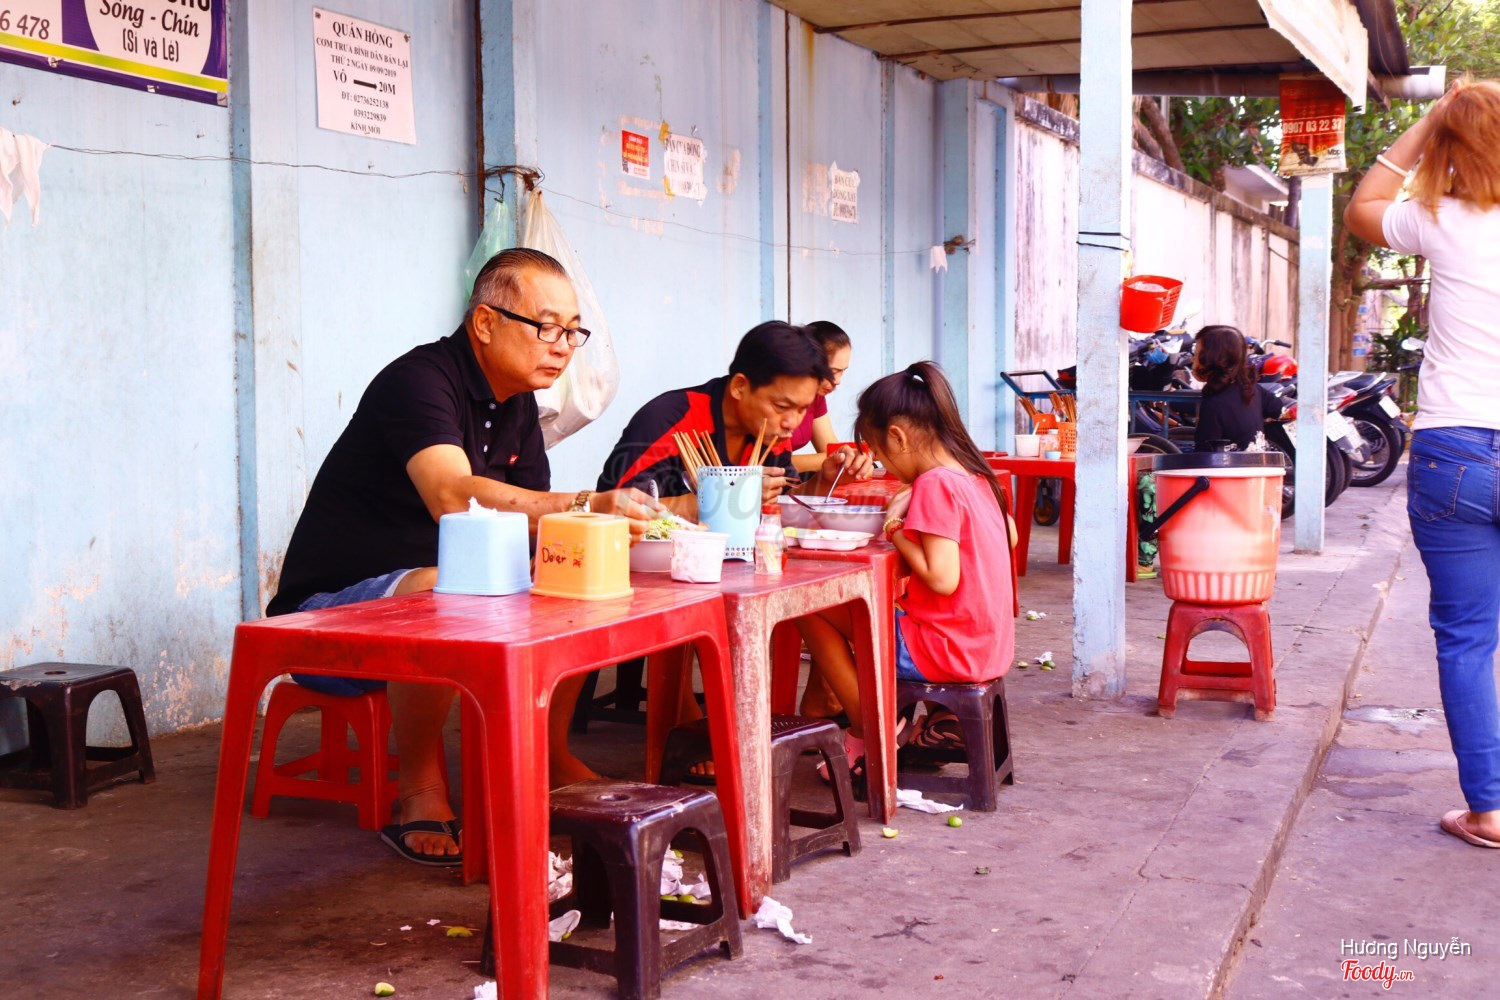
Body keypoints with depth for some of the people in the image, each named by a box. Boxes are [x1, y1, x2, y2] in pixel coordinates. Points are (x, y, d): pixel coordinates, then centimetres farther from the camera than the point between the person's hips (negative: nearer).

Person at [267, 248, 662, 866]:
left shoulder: (517, 405, 8)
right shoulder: (420, 379, -21)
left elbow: (536, 521, 4)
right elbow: (454, 497, -40)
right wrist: (584, 508, -51)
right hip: (332, 612, -9)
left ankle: (550, 757, 10)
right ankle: (421, 791, -21)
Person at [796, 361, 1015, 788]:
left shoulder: (935, 484, -18)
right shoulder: (973, 476, 8)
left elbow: (942, 578, -25)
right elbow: (1007, 538, 23)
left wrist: (895, 529, -10)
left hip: (948, 652, -9)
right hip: (989, 651, 9)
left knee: (811, 609, -5)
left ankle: (866, 736, 5)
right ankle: (944, 714, 18)